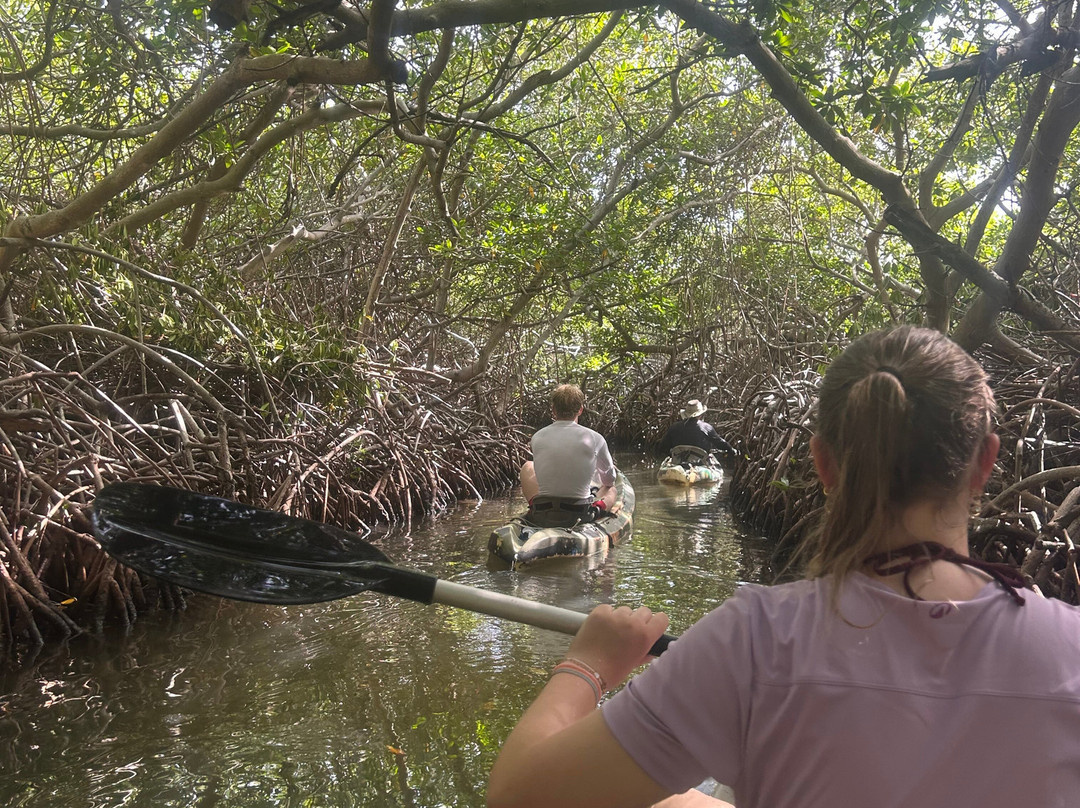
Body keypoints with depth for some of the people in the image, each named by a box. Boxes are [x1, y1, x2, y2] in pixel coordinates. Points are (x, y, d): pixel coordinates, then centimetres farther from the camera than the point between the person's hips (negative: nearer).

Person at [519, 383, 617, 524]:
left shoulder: (537, 437, -1)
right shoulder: (594, 438, -6)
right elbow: (609, 480, 11)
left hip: (541, 516, 1)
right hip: (581, 516, -1)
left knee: (527, 466, 28)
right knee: (611, 490, 31)